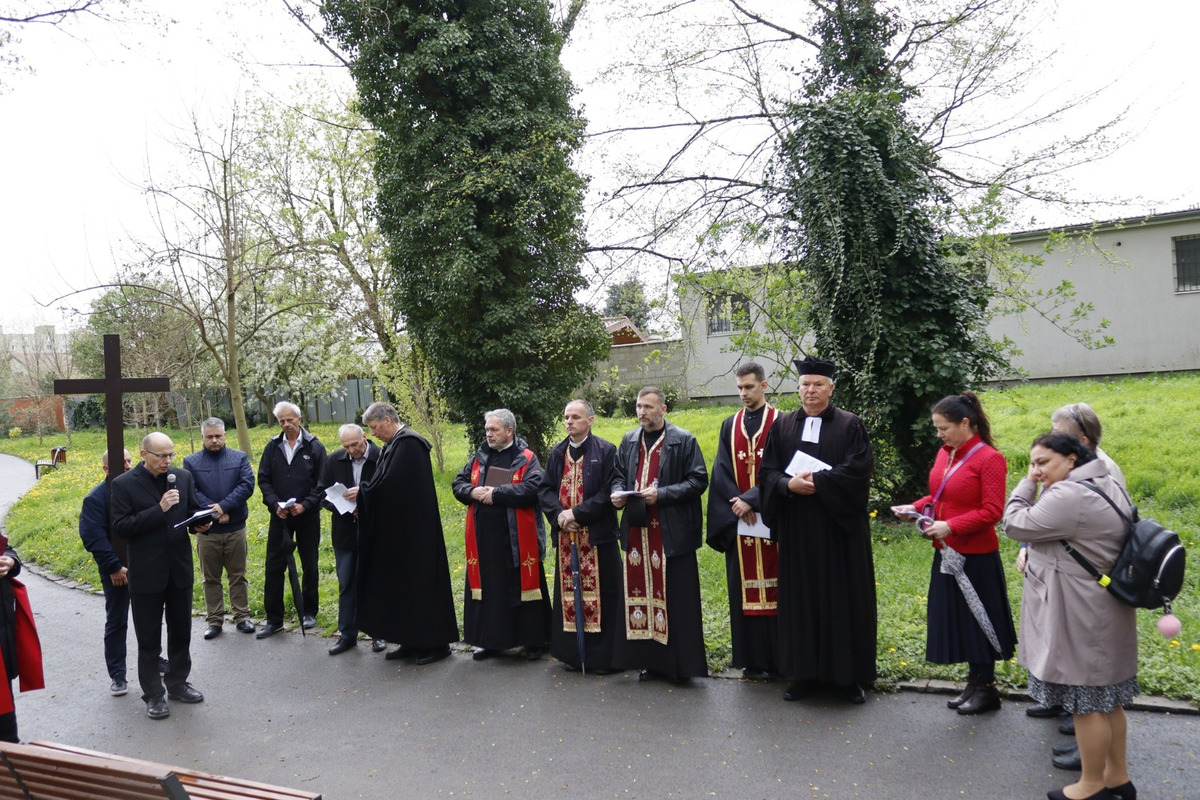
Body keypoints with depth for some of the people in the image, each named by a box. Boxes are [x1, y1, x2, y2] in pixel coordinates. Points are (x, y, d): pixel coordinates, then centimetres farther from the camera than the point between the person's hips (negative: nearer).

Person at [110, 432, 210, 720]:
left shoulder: (183, 477, 1)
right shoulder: (124, 484, -10)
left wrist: (199, 523, -12)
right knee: (149, 639, 8)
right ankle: (153, 695, 21)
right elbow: (121, 527, -15)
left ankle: (177, 683, 33)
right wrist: (158, 509, -24)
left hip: (180, 568, 4)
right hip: (146, 573, -4)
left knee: (181, 632, 16)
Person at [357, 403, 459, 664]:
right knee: (404, 581, 13)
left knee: (419, 580, -2)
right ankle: (412, 641, 22)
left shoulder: (408, 444, -17)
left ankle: (435, 643, 8)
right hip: (400, 528, 10)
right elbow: (387, 483, 13)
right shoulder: (395, 444, 12)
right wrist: (363, 493, 0)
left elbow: (389, 483, -23)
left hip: (412, 531, -10)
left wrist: (361, 492, -12)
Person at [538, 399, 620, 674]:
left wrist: (577, 513, -15)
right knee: (568, 593, 9)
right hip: (565, 535, 5)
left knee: (600, 595, -2)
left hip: (597, 535, -5)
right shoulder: (557, 453, 12)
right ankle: (573, 653, 19)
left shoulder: (605, 451, -4)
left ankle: (601, 657, 8)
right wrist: (559, 513, -9)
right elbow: (545, 489, 9)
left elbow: (609, 491, -11)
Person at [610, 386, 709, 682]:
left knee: (677, 600, -2)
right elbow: (618, 476, 22)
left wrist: (661, 494, -17)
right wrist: (618, 492, -1)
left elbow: (698, 480, -7)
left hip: (672, 533, -5)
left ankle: (682, 664, 9)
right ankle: (650, 660, 18)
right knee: (641, 594, 7)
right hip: (637, 532, 5)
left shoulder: (683, 441, -2)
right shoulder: (629, 441, 13)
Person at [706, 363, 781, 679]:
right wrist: (738, 501, -9)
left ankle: (775, 657, 7)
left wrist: (752, 499, -15)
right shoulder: (730, 425, 12)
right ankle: (750, 658, 12)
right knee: (744, 590, 5)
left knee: (773, 587, 0)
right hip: (738, 521, 4)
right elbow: (721, 470, 5)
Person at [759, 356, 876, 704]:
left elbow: (859, 469, -11)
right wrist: (789, 484, -16)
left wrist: (816, 480, -17)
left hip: (839, 527, -2)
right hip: (796, 529, 3)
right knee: (801, 597, 6)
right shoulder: (782, 426, 9)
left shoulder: (850, 425, 1)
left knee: (844, 597, 3)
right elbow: (768, 471, 4)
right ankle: (805, 672, 16)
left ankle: (849, 674, 15)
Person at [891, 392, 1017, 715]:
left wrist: (951, 526, -25)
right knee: (957, 620, 14)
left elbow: (992, 511, -18)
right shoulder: (945, 453, 6)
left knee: (977, 619, 6)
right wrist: (916, 508, -1)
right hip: (946, 553, 7)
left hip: (976, 556, -7)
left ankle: (986, 688, 22)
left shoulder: (989, 458, -15)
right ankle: (974, 682, 29)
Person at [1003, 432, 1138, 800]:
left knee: (1086, 701, 4)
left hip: (1080, 615, -10)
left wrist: (1027, 484, -6)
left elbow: (1014, 524, -16)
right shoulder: (1110, 486, 9)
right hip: (1104, 609, 10)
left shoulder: (1068, 496, -23)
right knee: (1106, 696, 19)